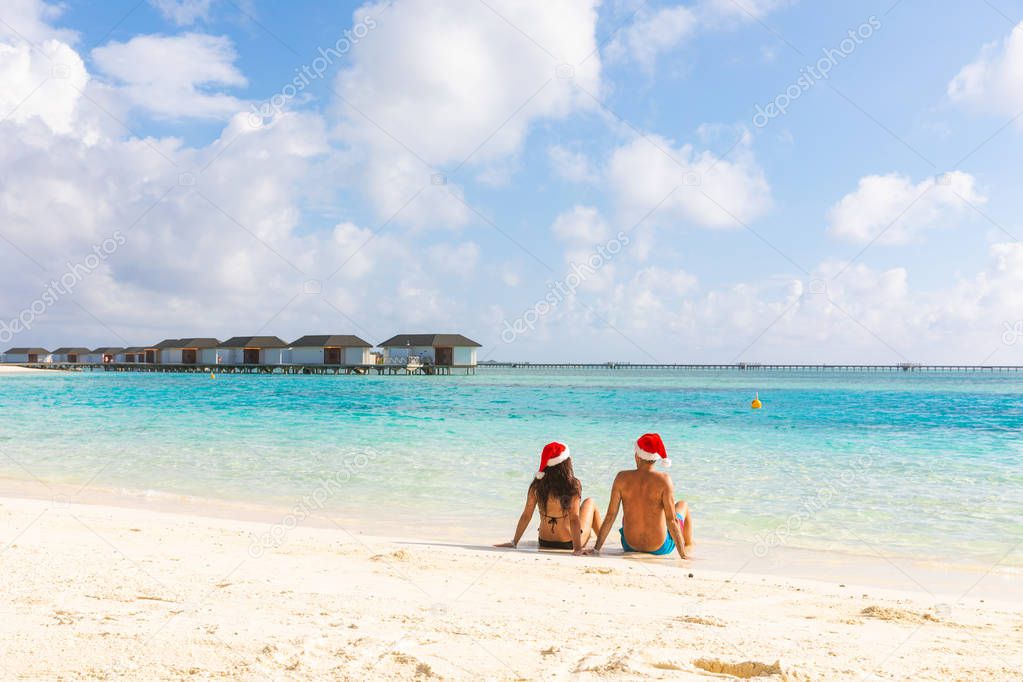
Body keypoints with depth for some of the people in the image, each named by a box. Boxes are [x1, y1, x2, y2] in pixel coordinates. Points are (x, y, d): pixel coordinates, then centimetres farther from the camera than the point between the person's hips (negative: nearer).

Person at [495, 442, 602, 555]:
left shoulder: (536, 486, -14)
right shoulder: (573, 486, -23)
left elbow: (526, 516, -9)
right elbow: (574, 519, -25)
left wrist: (514, 542, -1)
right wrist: (577, 548, -22)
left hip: (544, 544, 4)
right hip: (569, 545, -4)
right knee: (590, 502, 22)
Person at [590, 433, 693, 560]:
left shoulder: (622, 478, -14)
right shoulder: (663, 479, -21)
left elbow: (610, 516, -11)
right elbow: (672, 520, -19)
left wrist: (596, 549, -5)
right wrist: (683, 555, -10)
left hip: (630, 546, 2)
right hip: (660, 548, -2)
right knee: (682, 505, 25)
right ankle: (688, 545, 48)